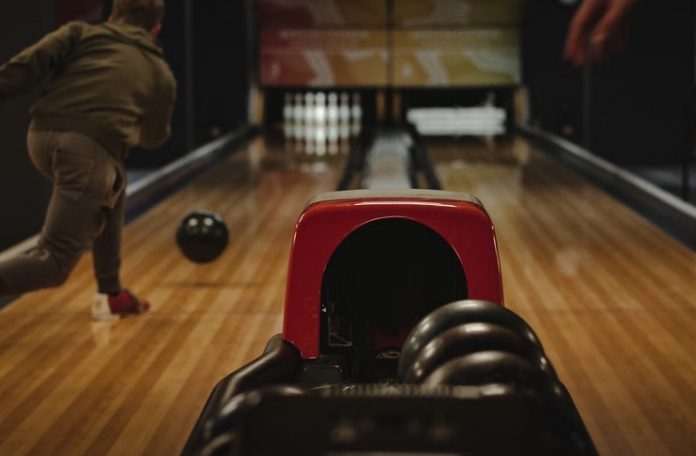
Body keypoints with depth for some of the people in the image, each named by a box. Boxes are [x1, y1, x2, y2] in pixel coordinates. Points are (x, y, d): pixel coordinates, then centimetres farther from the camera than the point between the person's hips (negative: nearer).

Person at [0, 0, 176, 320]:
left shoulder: (82, 33, 22)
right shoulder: (161, 73, 23)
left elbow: (27, 64, 5)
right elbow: (153, 138, 37)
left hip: (43, 137, 4)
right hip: (90, 149, -4)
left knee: (109, 194, 33)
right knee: (54, 261, -6)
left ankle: (111, 295, 39)